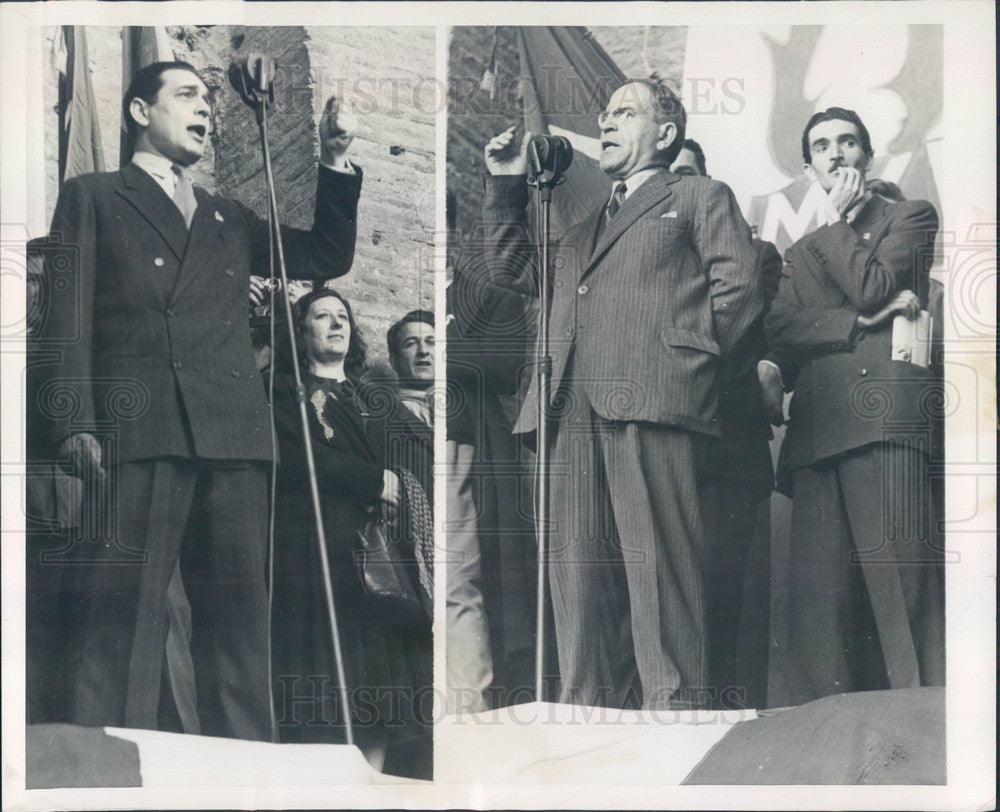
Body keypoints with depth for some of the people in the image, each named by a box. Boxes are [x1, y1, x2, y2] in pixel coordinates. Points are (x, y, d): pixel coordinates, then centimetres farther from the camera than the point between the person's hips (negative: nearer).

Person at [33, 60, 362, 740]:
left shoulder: (230, 220, 27)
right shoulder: (92, 198, 15)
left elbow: (327, 258, 28)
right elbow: (68, 318, 5)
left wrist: (335, 166, 15)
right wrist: (74, 423, -9)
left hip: (233, 435, 4)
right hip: (138, 430, -4)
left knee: (238, 614, 1)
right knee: (124, 612, -9)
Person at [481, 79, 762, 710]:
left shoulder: (701, 198, 15)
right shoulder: (584, 228, 34)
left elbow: (738, 285, 2)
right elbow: (516, 271, 33)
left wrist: (689, 357, -8)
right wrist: (507, 187, 28)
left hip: (652, 401, -6)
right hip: (571, 412, 6)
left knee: (658, 575, -11)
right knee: (579, 577, 2)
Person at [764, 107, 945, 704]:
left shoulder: (911, 216, 17)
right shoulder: (804, 252, 30)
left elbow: (872, 288, -2)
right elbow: (779, 326, 10)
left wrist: (838, 220, 11)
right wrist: (860, 322, -4)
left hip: (885, 410, -4)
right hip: (818, 424, 4)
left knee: (898, 576, -16)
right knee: (819, 588, -5)